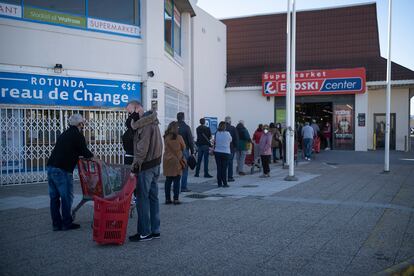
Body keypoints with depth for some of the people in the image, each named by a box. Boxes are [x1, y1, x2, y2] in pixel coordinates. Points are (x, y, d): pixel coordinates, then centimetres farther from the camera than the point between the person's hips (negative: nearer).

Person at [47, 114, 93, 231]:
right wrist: (93, 157, 14)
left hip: (51, 167, 9)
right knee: (66, 197, 1)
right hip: (62, 170, -8)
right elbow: (85, 152, -6)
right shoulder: (78, 135, -5)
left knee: (54, 197, 11)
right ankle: (66, 223, 6)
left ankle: (56, 224, 17)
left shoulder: (65, 134, 21)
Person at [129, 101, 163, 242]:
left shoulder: (144, 123, -14)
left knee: (142, 198, -3)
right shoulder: (151, 121, 16)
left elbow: (142, 147, -20)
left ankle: (144, 232, 2)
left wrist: (136, 164, -17)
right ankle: (155, 230, 19)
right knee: (153, 197, 12)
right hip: (155, 164, 10)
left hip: (145, 166, -10)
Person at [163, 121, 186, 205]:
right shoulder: (179, 137, -9)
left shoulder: (165, 137, -1)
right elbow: (184, 148, 3)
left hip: (167, 160, 4)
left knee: (168, 180, 10)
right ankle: (176, 199, 2)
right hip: (176, 160, -4)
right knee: (176, 181, 2)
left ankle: (167, 198, 13)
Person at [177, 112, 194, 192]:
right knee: (185, 169, 1)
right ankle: (183, 187, 0)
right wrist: (192, 151, -1)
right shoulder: (186, 127, -8)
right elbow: (190, 140, -8)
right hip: (184, 150, -4)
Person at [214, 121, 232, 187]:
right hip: (226, 153, -2)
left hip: (217, 152, 2)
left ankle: (219, 183, 8)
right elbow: (231, 140, 8)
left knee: (219, 168, 6)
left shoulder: (217, 133, -3)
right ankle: (225, 183, 2)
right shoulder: (227, 133, -8)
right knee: (224, 168, 1)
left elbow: (214, 141, 6)